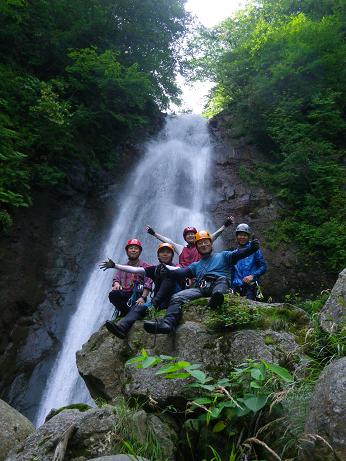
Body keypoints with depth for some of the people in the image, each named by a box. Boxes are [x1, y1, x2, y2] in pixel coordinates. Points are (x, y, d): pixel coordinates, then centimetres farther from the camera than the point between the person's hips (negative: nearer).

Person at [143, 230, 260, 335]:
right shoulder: (196, 265, 34)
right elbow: (180, 273, 18)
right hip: (200, 289, 3)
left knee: (222, 278, -35)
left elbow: (236, 254, 5)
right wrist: (166, 270, -1)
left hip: (217, 286, -3)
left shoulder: (222, 256, 24)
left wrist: (250, 248, -16)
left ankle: (217, 297, -64)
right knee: (177, 297, -19)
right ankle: (167, 323, -40)